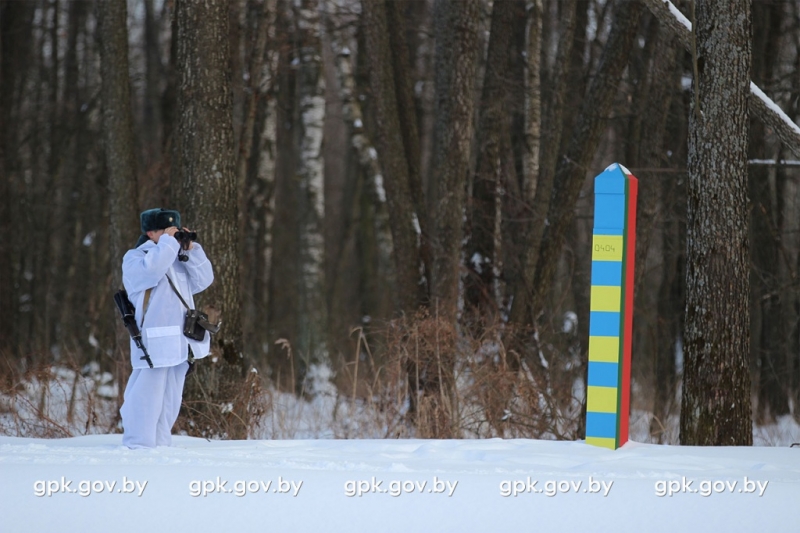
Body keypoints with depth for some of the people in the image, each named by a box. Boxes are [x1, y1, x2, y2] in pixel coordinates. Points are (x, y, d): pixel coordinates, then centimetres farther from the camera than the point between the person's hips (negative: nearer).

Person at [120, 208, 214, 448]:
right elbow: (151, 270, -24)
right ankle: (138, 446, -7)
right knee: (147, 395, -10)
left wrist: (191, 250, 3)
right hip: (154, 344, -7)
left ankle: (161, 444, 15)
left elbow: (203, 280, 12)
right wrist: (167, 241, -15)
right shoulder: (134, 259, -2)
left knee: (170, 400, 9)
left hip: (179, 344, 7)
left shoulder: (178, 260, 19)